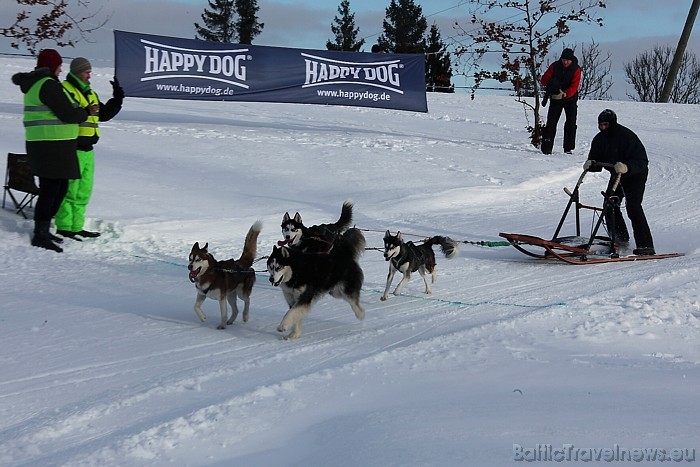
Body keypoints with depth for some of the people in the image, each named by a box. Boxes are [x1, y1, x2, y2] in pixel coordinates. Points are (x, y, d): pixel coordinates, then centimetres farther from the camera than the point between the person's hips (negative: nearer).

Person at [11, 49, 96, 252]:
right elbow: (68, 114, -17)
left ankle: (43, 230, 24)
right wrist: (86, 112, 0)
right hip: (53, 146, -11)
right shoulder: (48, 85, -15)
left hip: (42, 145, 11)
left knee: (61, 187, 17)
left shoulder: (34, 84, 18)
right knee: (50, 190, -6)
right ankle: (40, 235, -1)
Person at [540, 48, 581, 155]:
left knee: (571, 123, -4)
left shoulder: (576, 69, -11)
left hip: (570, 99, 0)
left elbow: (574, 87, -21)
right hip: (555, 98, 0)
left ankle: (568, 148, 4)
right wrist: (551, 83, -28)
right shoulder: (555, 66, -6)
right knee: (551, 122, -7)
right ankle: (546, 147, -6)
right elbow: (544, 79, -6)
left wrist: (565, 94, -38)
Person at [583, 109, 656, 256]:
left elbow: (641, 161, -32)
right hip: (616, 175, 8)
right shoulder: (599, 139, -4)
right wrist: (590, 164, -25)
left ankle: (645, 245, -24)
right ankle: (621, 239, 22)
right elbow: (597, 164, -1)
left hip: (635, 174, -8)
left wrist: (627, 167, -51)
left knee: (633, 207, -21)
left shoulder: (627, 136, -26)